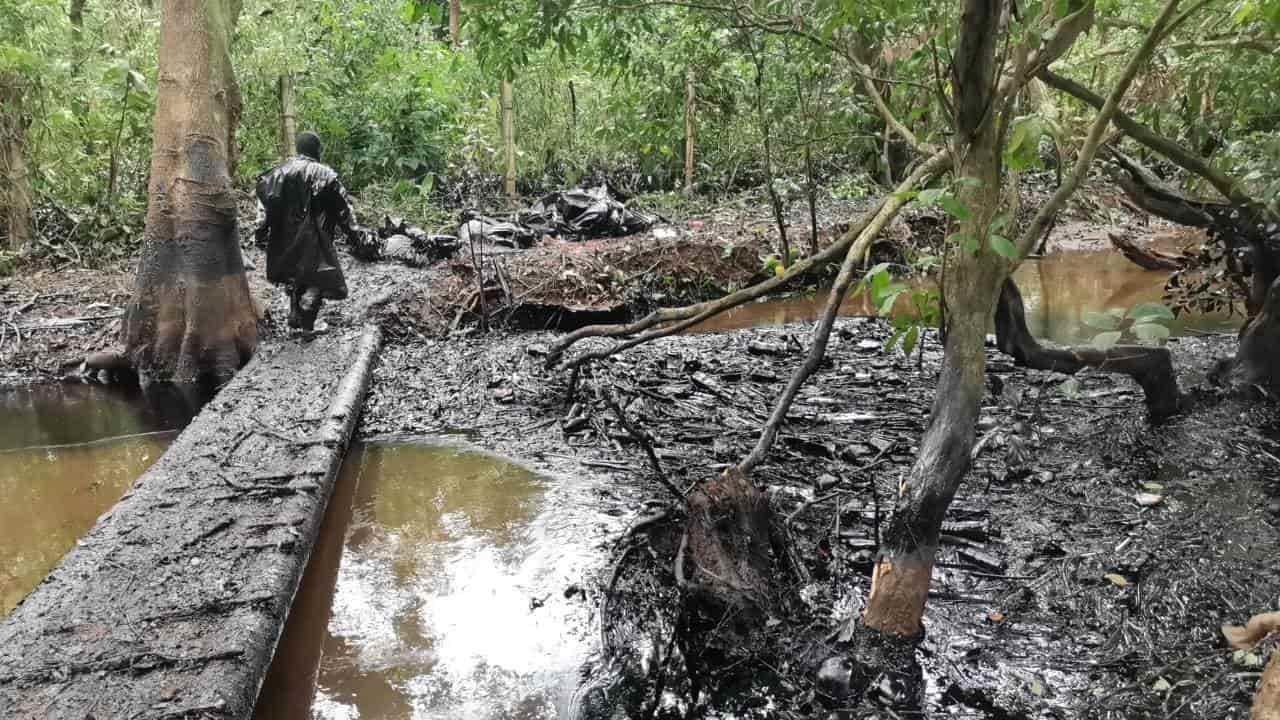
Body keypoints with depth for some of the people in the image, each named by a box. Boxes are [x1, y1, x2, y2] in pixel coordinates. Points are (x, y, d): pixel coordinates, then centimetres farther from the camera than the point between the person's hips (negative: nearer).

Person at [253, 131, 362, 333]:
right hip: (312, 238, -5)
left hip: (285, 237, 6)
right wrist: (353, 230, 3)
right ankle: (307, 323, -9)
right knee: (318, 278, 1)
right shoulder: (323, 174, -7)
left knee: (295, 274, 22)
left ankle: (295, 316, 28)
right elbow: (342, 205, -6)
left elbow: (265, 200, 2)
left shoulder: (280, 171, 4)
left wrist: (261, 230, 6)